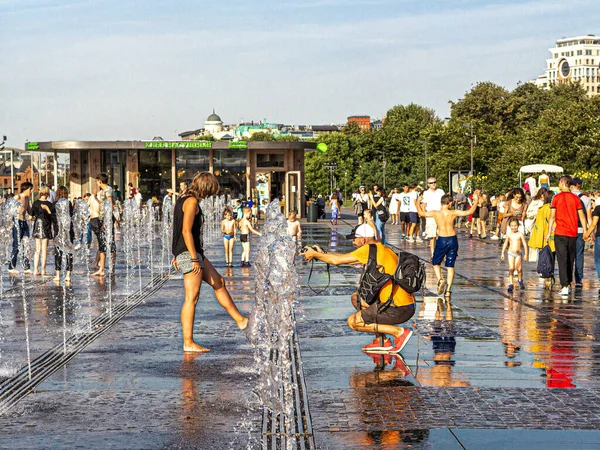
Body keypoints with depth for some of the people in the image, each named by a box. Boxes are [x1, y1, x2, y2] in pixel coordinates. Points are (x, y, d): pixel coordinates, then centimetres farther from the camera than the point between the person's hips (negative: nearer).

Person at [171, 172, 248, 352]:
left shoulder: (182, 200, 17)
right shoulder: (192, 201, -14)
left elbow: (179, 230, 21)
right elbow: (186, 231, -21)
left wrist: (177, 255, 24)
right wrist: (194, 259, -21)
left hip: (194, 253, 11)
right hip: (190, 253, -11)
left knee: (218, 283, 17)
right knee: (191, 298, -8)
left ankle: (241, 320, 24)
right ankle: (188, 343, -5)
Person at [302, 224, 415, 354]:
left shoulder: (371, 249, -11)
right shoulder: (382, 249, 16)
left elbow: (337, 260, -6)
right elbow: (347, 258, 26)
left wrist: (314, 254, 9)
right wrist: (323, 253, 26)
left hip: (399, 309, -9)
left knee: (353, 322, -1)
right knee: (356, 298, 21)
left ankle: (399, 332, -3)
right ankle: (382, 341, 17)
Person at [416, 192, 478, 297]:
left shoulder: (435, 213, -6)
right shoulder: (453, 213, -6)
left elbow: (421, 213, 9)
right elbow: (469, 212, -5)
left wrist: (418, 202, 25)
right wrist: (476, 200, 7)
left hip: (441, 240, -1)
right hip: (452, 240, 1)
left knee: (436, 263, 17)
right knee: (450, 266, 10)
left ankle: (440, 279, -11)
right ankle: (448, 290, 6)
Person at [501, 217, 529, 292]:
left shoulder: (520, 234, -5)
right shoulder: (508, 234, 2)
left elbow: (525, 244, -4)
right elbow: (505, 244, 13)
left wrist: (526, 254, -8)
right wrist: (503, 253, 12)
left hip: (519, 253, -1)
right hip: (511, 253, 1)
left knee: (519, 268, 1)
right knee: (511, 268, -8)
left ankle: (520, 281, 28)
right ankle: (511, 284, -6)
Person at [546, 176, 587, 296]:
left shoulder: (557, 198, -4)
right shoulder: (576, 199, 3)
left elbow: (552, 216, -4)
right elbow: (582, 216, 4)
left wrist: (549, 232, 2)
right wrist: (585, 231, 11)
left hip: (560, 234, -3)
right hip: (573, 233, 3)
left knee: (562, 260, -4)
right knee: (570, 260, 15)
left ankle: (565, 286, -14)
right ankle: (568, 284, 23)